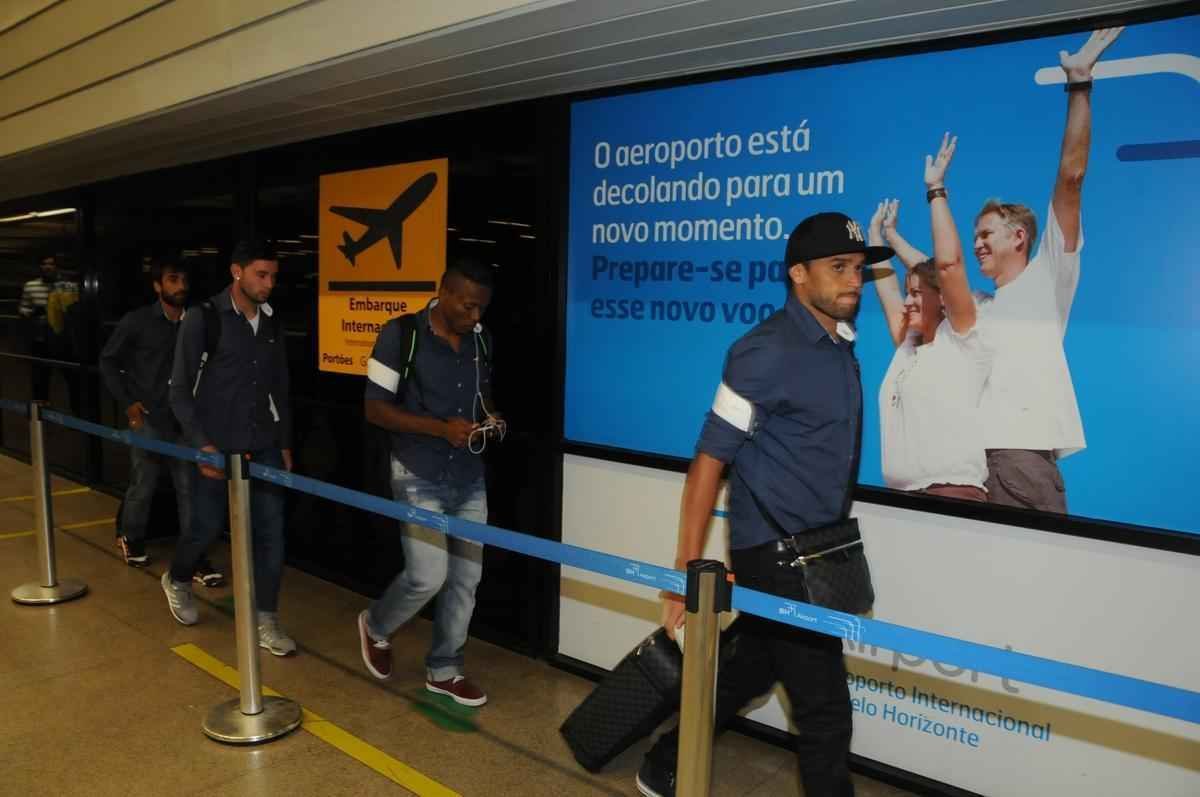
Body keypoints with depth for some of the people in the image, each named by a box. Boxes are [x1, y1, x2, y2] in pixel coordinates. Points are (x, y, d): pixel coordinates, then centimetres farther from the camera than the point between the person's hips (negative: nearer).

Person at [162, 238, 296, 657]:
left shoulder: (271, 324, 7)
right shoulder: (203, 320, -9)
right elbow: (180, 390, -8)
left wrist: (285, 444, 11)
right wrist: (201, 444, -14)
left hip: (264, 447, 4)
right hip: (217, 448, -4)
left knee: (271, 532, 0)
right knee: (207, 527, 8)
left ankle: (264, 622, 12)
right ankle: (176, 581, 41)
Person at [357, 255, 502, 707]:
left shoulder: (482, 339, 6)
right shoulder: (401, 335, -12)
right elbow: (374, 408, -12)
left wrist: (489, 417, -3)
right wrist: (441, 428, -21)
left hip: (470, 476, 6)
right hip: (420, 478, -6)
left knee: (466, 577, 8)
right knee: (428, 577, -5)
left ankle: (444, 671, 25)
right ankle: (376, 627, 27)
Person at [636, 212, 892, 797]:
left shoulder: (840, 340, 7)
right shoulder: (767, 351, -18)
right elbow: (708, 460, -21)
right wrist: (686, 572, -21)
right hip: (775, 555, -9)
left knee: (748, 671, 20)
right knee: (825, 707, 0)